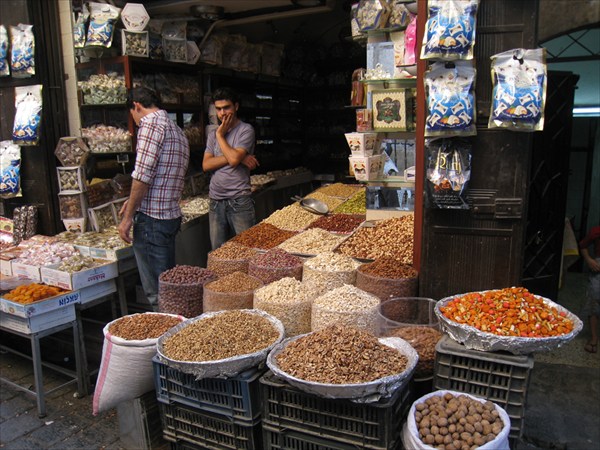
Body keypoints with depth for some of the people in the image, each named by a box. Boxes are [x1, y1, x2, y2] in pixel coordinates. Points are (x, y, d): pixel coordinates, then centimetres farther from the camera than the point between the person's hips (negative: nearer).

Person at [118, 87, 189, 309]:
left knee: (157, 290, -2)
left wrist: (128, 217, -12)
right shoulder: (178, 131, 19)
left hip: (151, 217, -9)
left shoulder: (151, 123, -9)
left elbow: (143, 176, -18)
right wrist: (133, 202, 25)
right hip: (172, 216, 9)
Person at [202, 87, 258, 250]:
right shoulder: (213, 134, 14)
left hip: (239, 200, -5)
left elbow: (234, 159, -17)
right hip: (216, 200, 5)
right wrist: (238, 157, -9)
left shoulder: (245, 130, -2)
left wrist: (220, 135, -3)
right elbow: (206, 165, 0)